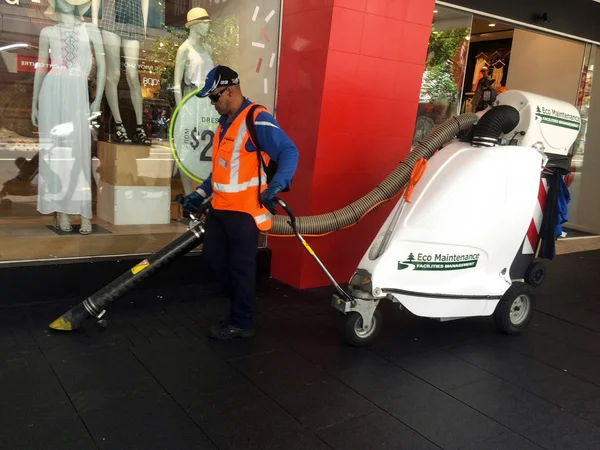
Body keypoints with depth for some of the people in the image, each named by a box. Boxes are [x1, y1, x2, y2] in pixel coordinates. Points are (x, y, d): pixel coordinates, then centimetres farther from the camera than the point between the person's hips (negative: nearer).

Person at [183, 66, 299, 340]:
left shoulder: (257, 119, -13)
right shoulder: (225, 123, 16)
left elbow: (289, 152, -19)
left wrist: (277, 185, -33)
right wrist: (201, 194, 18)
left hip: (245, 210, -9)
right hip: (220, 208, 9)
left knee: (241, 267, 1)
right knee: (213, 256, 15)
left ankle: (242, 323, 17)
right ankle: (240, 304, 33)